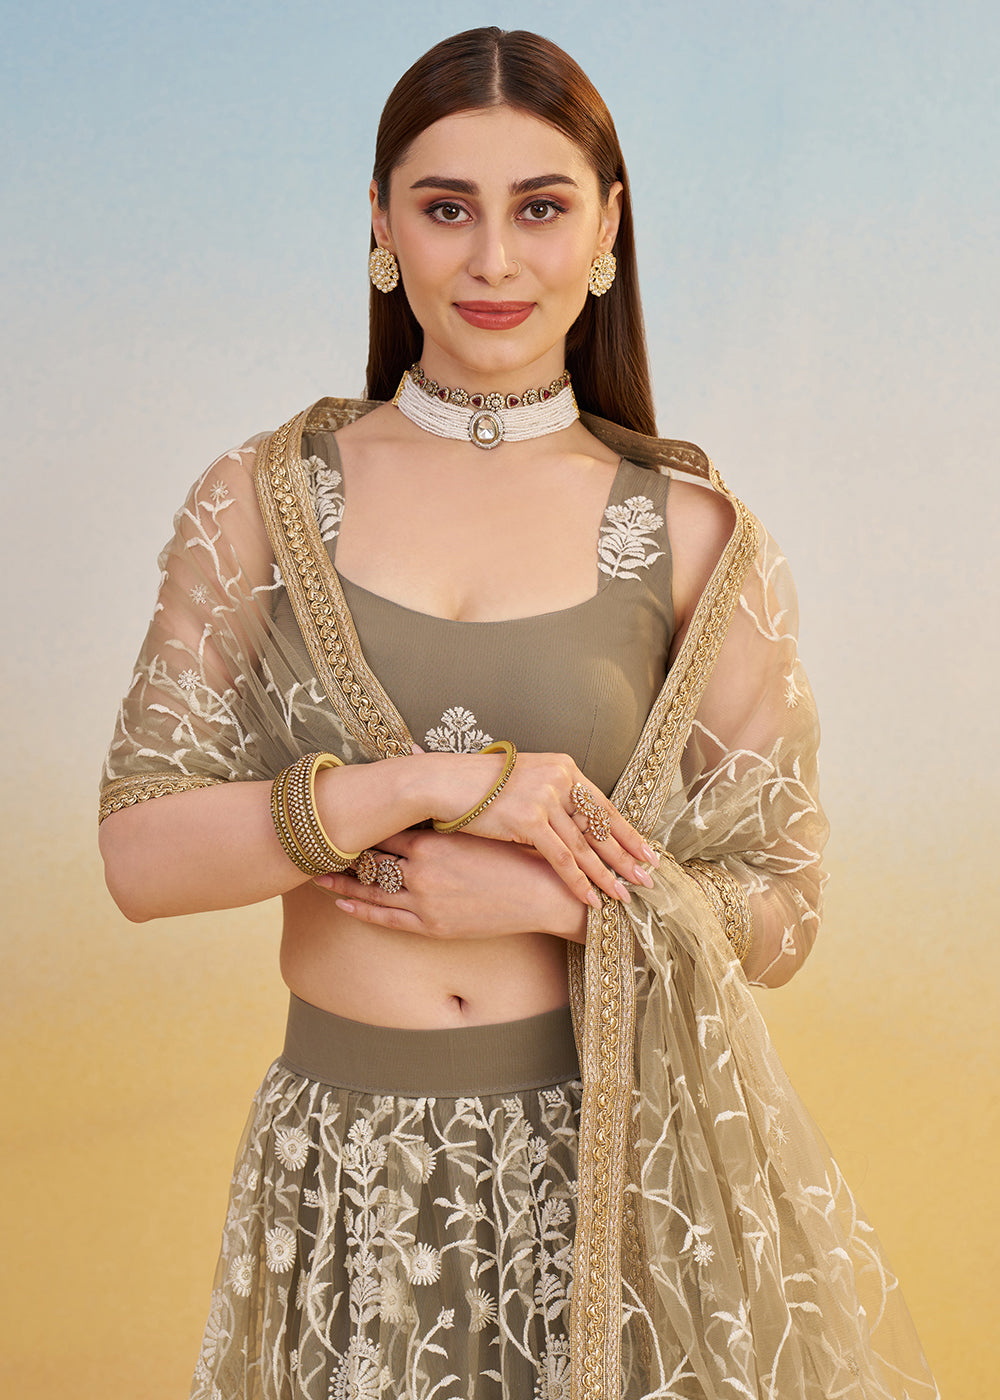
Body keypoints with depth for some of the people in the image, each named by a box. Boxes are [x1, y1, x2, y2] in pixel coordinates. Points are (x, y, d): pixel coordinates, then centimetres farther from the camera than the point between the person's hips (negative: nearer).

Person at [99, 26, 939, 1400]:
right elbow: (141, 850, -7)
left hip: (625, 1142, 0)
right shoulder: (262, 502, -1)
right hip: (352, 1165, 1)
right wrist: (434, 781, -18)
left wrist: (549, 896, -17)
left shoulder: (694, 536, -3)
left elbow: (779, 910, 0)